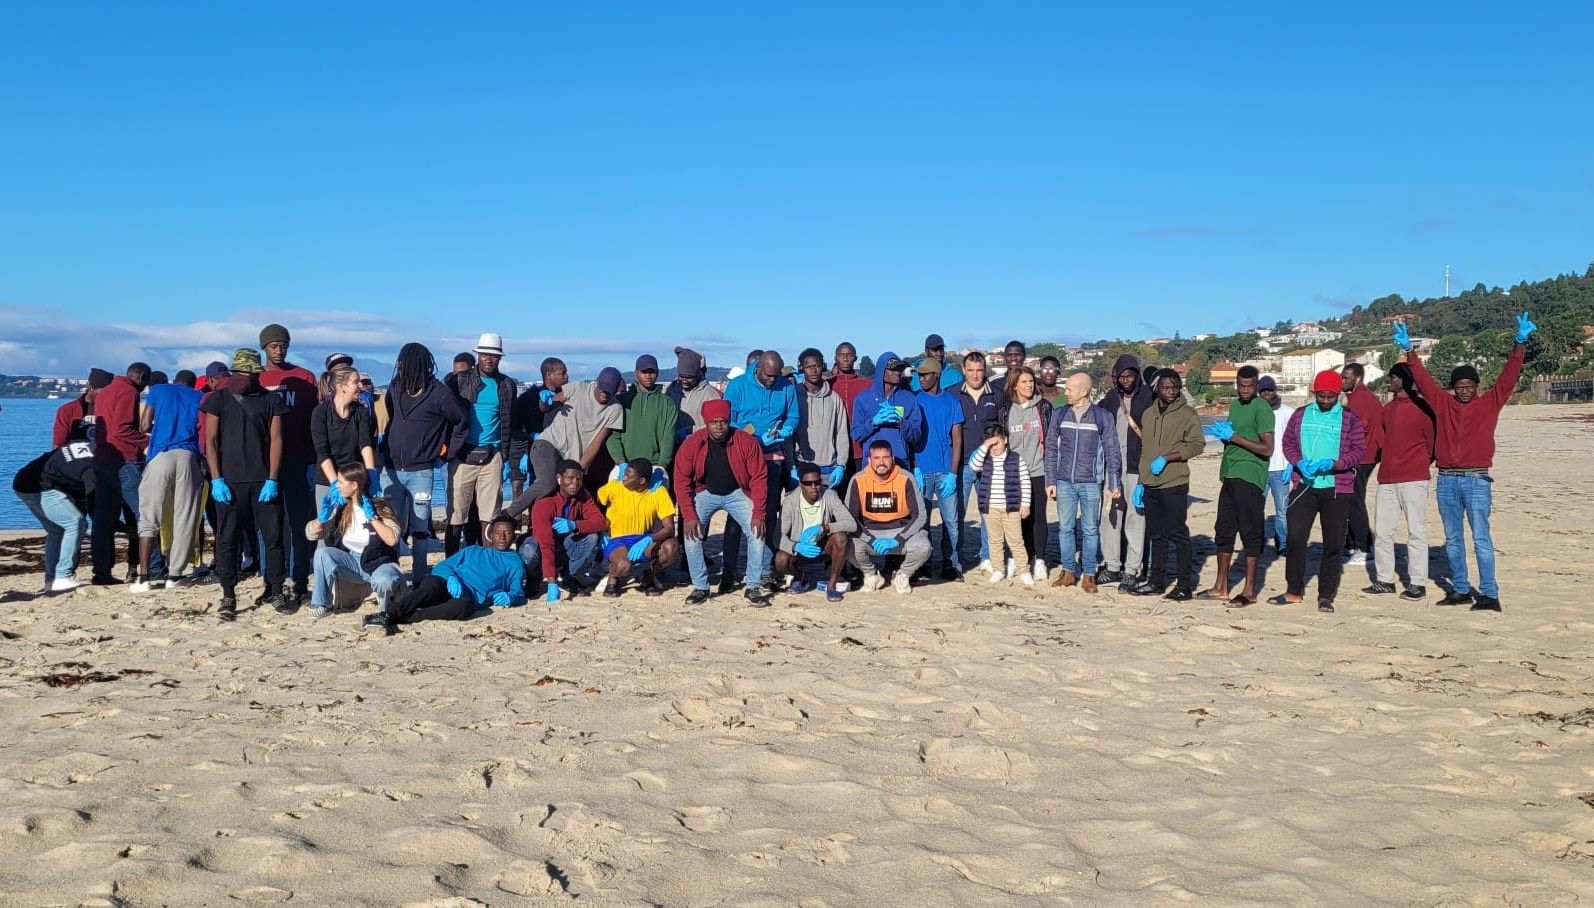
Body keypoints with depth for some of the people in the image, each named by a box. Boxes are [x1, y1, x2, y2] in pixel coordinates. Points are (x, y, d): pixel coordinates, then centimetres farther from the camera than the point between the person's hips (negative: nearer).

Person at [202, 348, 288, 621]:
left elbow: (276, 439, 3)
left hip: (264, 481, 1)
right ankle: (228, 596, 10)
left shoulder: (271, 400, 7)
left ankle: (275, 592, 14)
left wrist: (272, 480, -6)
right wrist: (216, 480, -6)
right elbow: (210, 441, 3)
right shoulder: (218, 399, 6)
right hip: (229, 482, 0)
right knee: (227, 541, 1)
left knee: (273, 536, 2)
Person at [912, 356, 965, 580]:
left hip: (945, 471, 0)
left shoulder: (951, 402, 7)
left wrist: (952, 473, -4)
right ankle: (922, 564, 11)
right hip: (921, 470, 0)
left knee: (951, 520, -1)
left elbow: (957, 439, 5)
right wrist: (914, 469, -6)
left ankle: (951, 564, 5)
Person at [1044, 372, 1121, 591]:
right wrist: (1051, 481, 4)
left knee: (1090, 530, 3)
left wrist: (1114, 484, -2)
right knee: (1065, 528, 7)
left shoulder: (1103, 417, -2)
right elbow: (1051, 448, 8)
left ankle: (1089, 574, 11)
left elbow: (1111, 451, 2)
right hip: (1065, 482, 2)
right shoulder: (1059, 415, 5)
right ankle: (1068, 571, 16)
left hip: (1091, 483, -2)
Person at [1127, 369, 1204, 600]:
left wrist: (1166, 458, -17)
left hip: (1174, 485, -6)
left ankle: (1184, 585, 1)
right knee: (1156, 535, 12)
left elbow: (1197, 444, -11)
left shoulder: (1187, 413, -3)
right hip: (1151, 485, 6)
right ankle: (1156, 581, 20)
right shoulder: (1149, 414, 14)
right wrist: (1141, 482, 17)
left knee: (1178, 534, -3)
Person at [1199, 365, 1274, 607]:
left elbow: (1267, 449, -15)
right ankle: (1221, 587, 21)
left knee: (1251, 534, -3)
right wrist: (1221, 432, 5)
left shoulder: (1262, 409, -9)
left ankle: (1249, 591, 2)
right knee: (1223, 531, 12)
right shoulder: (1234, 405, 17)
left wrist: (1233, 437, -15)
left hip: (1249, 477, -9)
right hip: (1230, 476, 9)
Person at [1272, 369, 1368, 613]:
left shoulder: (1349, 418, 0)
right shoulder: (1301, 415, 8)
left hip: (1337, 489, -2)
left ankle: (1326, 596, 12)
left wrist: (1334, 464, -18)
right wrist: (1299, 462, -10)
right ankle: (1294, 590, 11)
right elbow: (1288, 442, 10)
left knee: (1333, 544, 3)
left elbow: (1359, 451, -2)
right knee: (1295, 537, -2)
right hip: (1303, 485, 2)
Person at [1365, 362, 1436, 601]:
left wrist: (1421, 463, 6)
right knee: (1382, 530, 8)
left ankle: (1417, 584, 3)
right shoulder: (1387, 408, 13)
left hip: (1413, 479, -7)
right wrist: (1387, 462, 14)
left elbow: (1432, 441, -1)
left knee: (1416, 531, -1)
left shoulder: (1422, 407, -7)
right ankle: (1384, 580, 16)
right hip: (1387, 478, 7)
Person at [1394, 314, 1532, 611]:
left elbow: (1509, 376, -5)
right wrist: (1408, 350, 4)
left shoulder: (1489, 403, 3)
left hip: (1477, 480, -4)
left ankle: (1489, 594, -5)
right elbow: (1422, 378, 9)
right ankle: (1460, 590, 19)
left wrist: (1520, 343, -15)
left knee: (1481, 538, -7)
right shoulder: (1443, 403, 9)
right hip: (1447, 480, 4)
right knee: (1452, 540, 10)